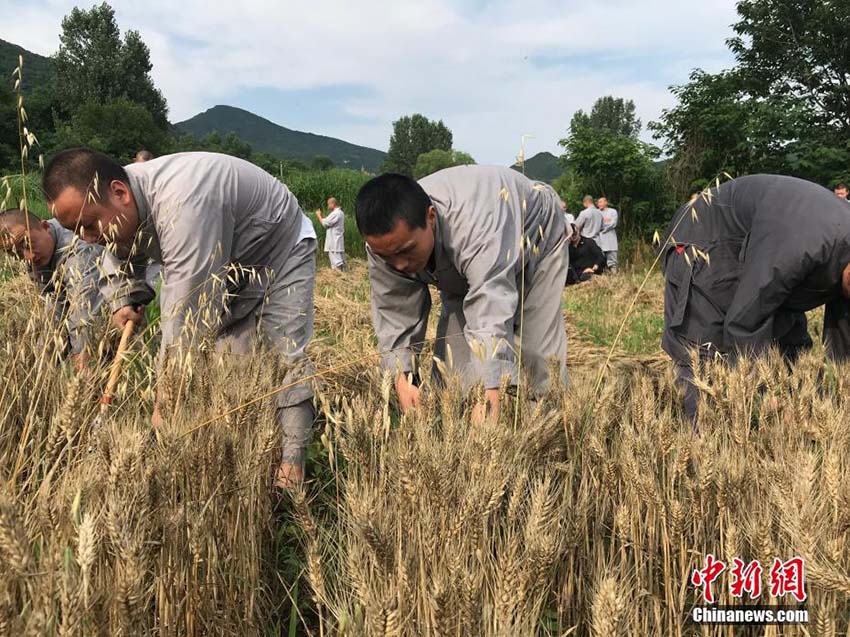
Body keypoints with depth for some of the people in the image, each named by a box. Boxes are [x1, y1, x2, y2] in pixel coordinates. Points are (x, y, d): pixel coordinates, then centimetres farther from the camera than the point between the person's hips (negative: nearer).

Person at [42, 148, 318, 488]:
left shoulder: (180, 202, -43)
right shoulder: (120, 206, -13)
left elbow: (186, 311, -43)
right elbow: (119, 258, 12)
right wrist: (122, 301, -9)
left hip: (281, 248, -8)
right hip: (231, 264, 8)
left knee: (287, 355, -15)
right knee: (228, 352, 3)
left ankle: (291, 466, -11)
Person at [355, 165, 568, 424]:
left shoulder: (476, 222, -48)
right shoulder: (385, 240, -28)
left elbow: (491, 307, -56)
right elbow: (394, 316, -22)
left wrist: (491, 394, -63)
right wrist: (402, 380, -36)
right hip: (461, 269, 5)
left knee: (538, 356, -15)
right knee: (454, 358, -6)